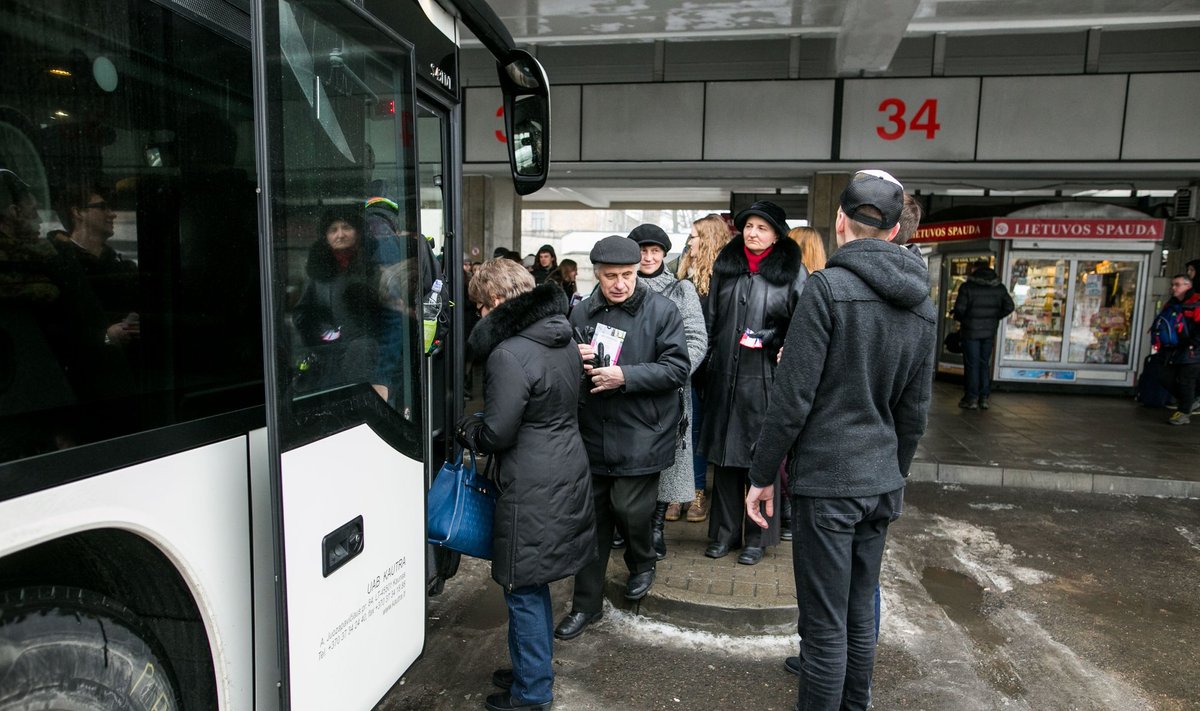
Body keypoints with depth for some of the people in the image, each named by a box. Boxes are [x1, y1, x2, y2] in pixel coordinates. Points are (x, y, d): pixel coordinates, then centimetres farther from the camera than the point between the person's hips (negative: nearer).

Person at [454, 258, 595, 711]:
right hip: (568, 473, 9)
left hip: (532, 487, -9)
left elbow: (497, 433, -18)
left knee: (523, 589, 8)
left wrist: (466, 430, 4)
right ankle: (535, 669, 39)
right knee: (533, 583, 22)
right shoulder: (563, 338, 7)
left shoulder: (509, 354, -20)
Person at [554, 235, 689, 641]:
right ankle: (586, 604, 26)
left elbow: (677, 368, -11)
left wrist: (625, 376, -20)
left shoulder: (661, 311, -7)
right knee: (592, 517, 11)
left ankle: (642, 564, 33)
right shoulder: (582, 313, 5)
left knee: (630, 509, -4)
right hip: (592, 434, 4)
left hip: (639, 435, -4)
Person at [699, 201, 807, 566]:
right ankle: (725, 531, 23)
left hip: (765, 377, -3)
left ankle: (757, 537, 19)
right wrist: (706, 362, 7)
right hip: (724, 375, 3)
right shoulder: (725, 266, 10)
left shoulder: (792, 272, 0)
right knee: (723, 454, 9)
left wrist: (785, 348, -15)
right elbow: (710, 317, 12)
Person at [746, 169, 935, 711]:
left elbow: (793, 396, -16)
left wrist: (762, 474, -7)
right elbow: (914, 411, 12)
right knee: (860, 616, 19)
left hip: (826, 482, -7)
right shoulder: (923, 304, 8)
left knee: (824, 626, 3)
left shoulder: (828, 287, -14)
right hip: (882, 483, 7)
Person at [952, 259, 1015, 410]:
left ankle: (971, 399, 4)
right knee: (985, 364, 12)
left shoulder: (967, 286, -12)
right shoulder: (999, 287, 3)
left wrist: (959, 319, 5)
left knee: (971, 365, 2)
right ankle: (984, 398, 14)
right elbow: (1009, 307, 3)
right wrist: (995, 317, 13)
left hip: (971, 331, -4)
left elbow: (959, 308, -15)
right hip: (990, 331, 4)